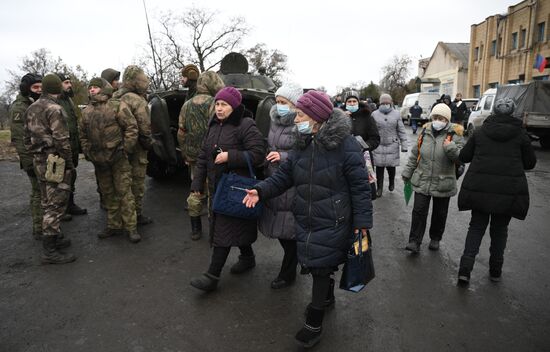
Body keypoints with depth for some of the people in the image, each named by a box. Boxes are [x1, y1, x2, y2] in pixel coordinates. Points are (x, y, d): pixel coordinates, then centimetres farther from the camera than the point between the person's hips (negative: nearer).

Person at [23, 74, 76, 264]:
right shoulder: (54, 109, -14)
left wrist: (34, 156, 23)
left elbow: (27, 137, 16)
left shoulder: (31, 109, 13)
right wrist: (69, 162, -11)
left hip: (39, 162, 9)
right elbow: (61, 140, -19)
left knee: (48, 203, 18)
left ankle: (55, 237, 29)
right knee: (55, 205, -5)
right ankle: (50, 251, -1)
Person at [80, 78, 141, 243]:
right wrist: (87, 152, 8)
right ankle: (114, 226, 24)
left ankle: (130, 227, 4)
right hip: (99, 160, 6)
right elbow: (83, 134, 19)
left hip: (118, 158, -6)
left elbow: (131, 127, -9)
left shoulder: (116, 106, -5)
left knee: (124, 192, -4)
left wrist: (126, 148, -11)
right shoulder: (86, 111, 12)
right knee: (108, 194, 13)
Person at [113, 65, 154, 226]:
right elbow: (144, 128, -18)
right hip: (135, 149, -8)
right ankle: (136, 215, 14)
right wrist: (149, 144, -3)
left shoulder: (114, 98, 7)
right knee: (137, 183, 4)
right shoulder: (137, 101, -17)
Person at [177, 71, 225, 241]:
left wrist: (185, 154, 20)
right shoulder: (213, 104, -13)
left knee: (196, 192, 15)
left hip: (194, 157, 6)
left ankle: (195, 230, 24)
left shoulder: (187, 105, 8)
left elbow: (181, 133, 12)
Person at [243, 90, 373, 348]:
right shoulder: (303, 143, 3)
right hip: (305, 219, 6)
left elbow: (360, 186, -14)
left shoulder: (345, 144, -17)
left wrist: (362, 221, -15)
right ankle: (327, 297, 48)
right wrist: (261, 190, -8)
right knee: (316, 263, 20)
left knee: (321, 266, 1)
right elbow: (285, 174, 5)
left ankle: (314, 322, 20)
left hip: (332, 222, -6)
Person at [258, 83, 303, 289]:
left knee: (288, 231, 5)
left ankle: (287, 274, 24)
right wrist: (267, 157, 13)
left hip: (292, 187, -7)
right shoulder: (276, 122, 12)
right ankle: (297, 259, 41)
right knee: (280, 228, 16)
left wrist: (284, 157, -22)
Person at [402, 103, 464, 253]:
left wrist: (451, 148, -32)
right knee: (419, 211, -1)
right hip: (422, 181, 2)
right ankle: (414, 242, 6)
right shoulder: (425, 131, 3)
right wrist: (407, 173, 14)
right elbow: (414, 154, 11)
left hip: (443, 183, -1)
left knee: (440, 214, 13)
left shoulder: (454, 134, -6)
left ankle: (435, 239, 33)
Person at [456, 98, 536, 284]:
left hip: (479, 188, 0)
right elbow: (530, 163, 5)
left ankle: (465, 269, 1)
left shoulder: (480, 132, 2)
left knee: (476, 226, 12)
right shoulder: (520, 134, 0)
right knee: (499, 229, 15)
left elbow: (463, 156, 4)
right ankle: (495, 271, 26)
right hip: (509, 190, 0)